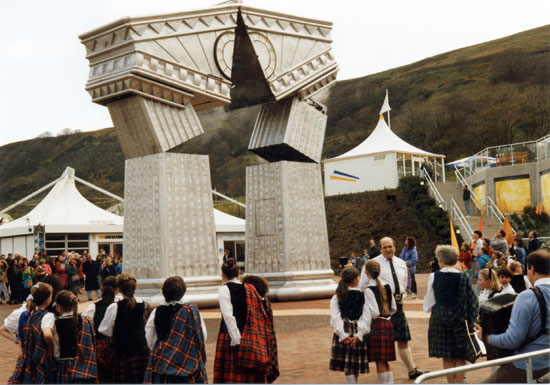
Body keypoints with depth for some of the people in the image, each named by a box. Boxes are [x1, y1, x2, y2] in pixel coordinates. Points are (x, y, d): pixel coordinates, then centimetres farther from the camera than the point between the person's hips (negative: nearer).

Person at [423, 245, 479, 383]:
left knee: (447, 357, 10)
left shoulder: (434, 277, -9)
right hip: (460, 320, 0)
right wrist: (469, 319, 8)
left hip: (440, 319, 0)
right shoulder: (464, 277, -8)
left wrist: (427, 309, 19)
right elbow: (472, 300, -2)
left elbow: (429, 301, -2)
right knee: (460, 356, 10)